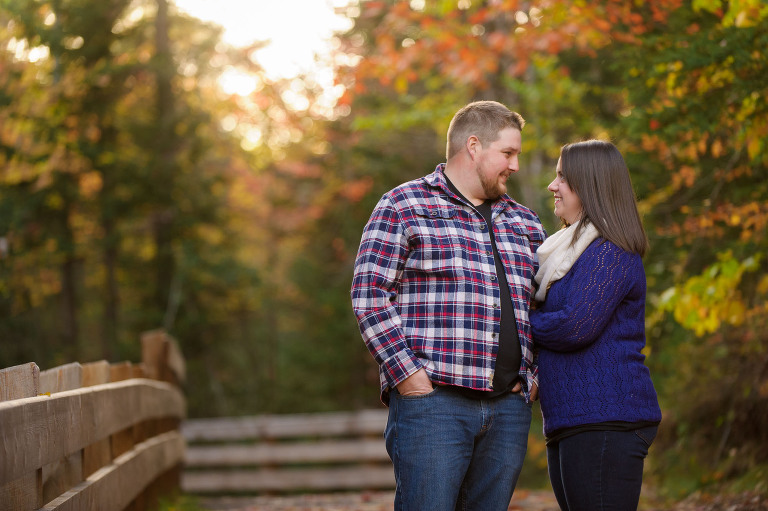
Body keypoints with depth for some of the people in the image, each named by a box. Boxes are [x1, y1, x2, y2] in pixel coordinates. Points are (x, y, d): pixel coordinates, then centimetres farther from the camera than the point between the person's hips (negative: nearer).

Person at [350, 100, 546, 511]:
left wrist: (534, 376, 10)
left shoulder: (525, 223, 21)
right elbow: (369, 296, -4)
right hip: (432, 400, -5)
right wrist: (407, 373, -12)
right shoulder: (403, 207, 3)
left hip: (509, 408, 6)